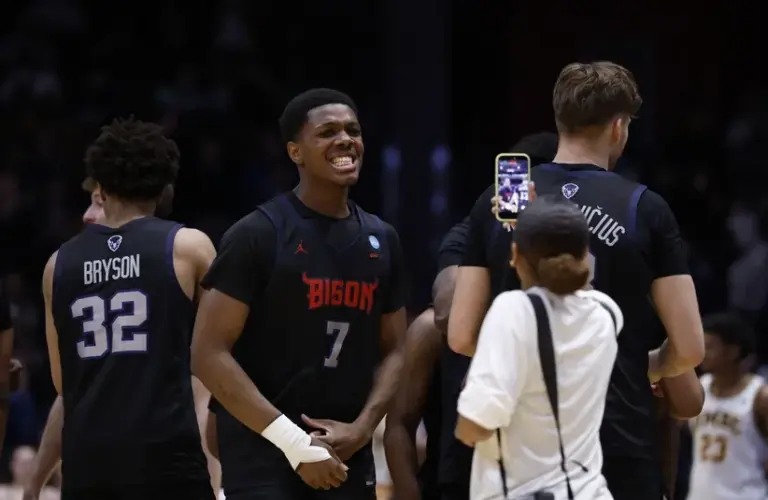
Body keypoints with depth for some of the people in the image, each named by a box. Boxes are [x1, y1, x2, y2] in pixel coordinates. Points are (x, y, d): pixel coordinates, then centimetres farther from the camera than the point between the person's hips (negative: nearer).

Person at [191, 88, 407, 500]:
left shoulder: (381, 241, 10)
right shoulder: (258, 236, -9)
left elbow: (392, 350, 15)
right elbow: (209, 354, -14)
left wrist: (362, 428, -4)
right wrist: (292, 440, -19)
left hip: (345, 454, 6)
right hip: (262, 450, -6)